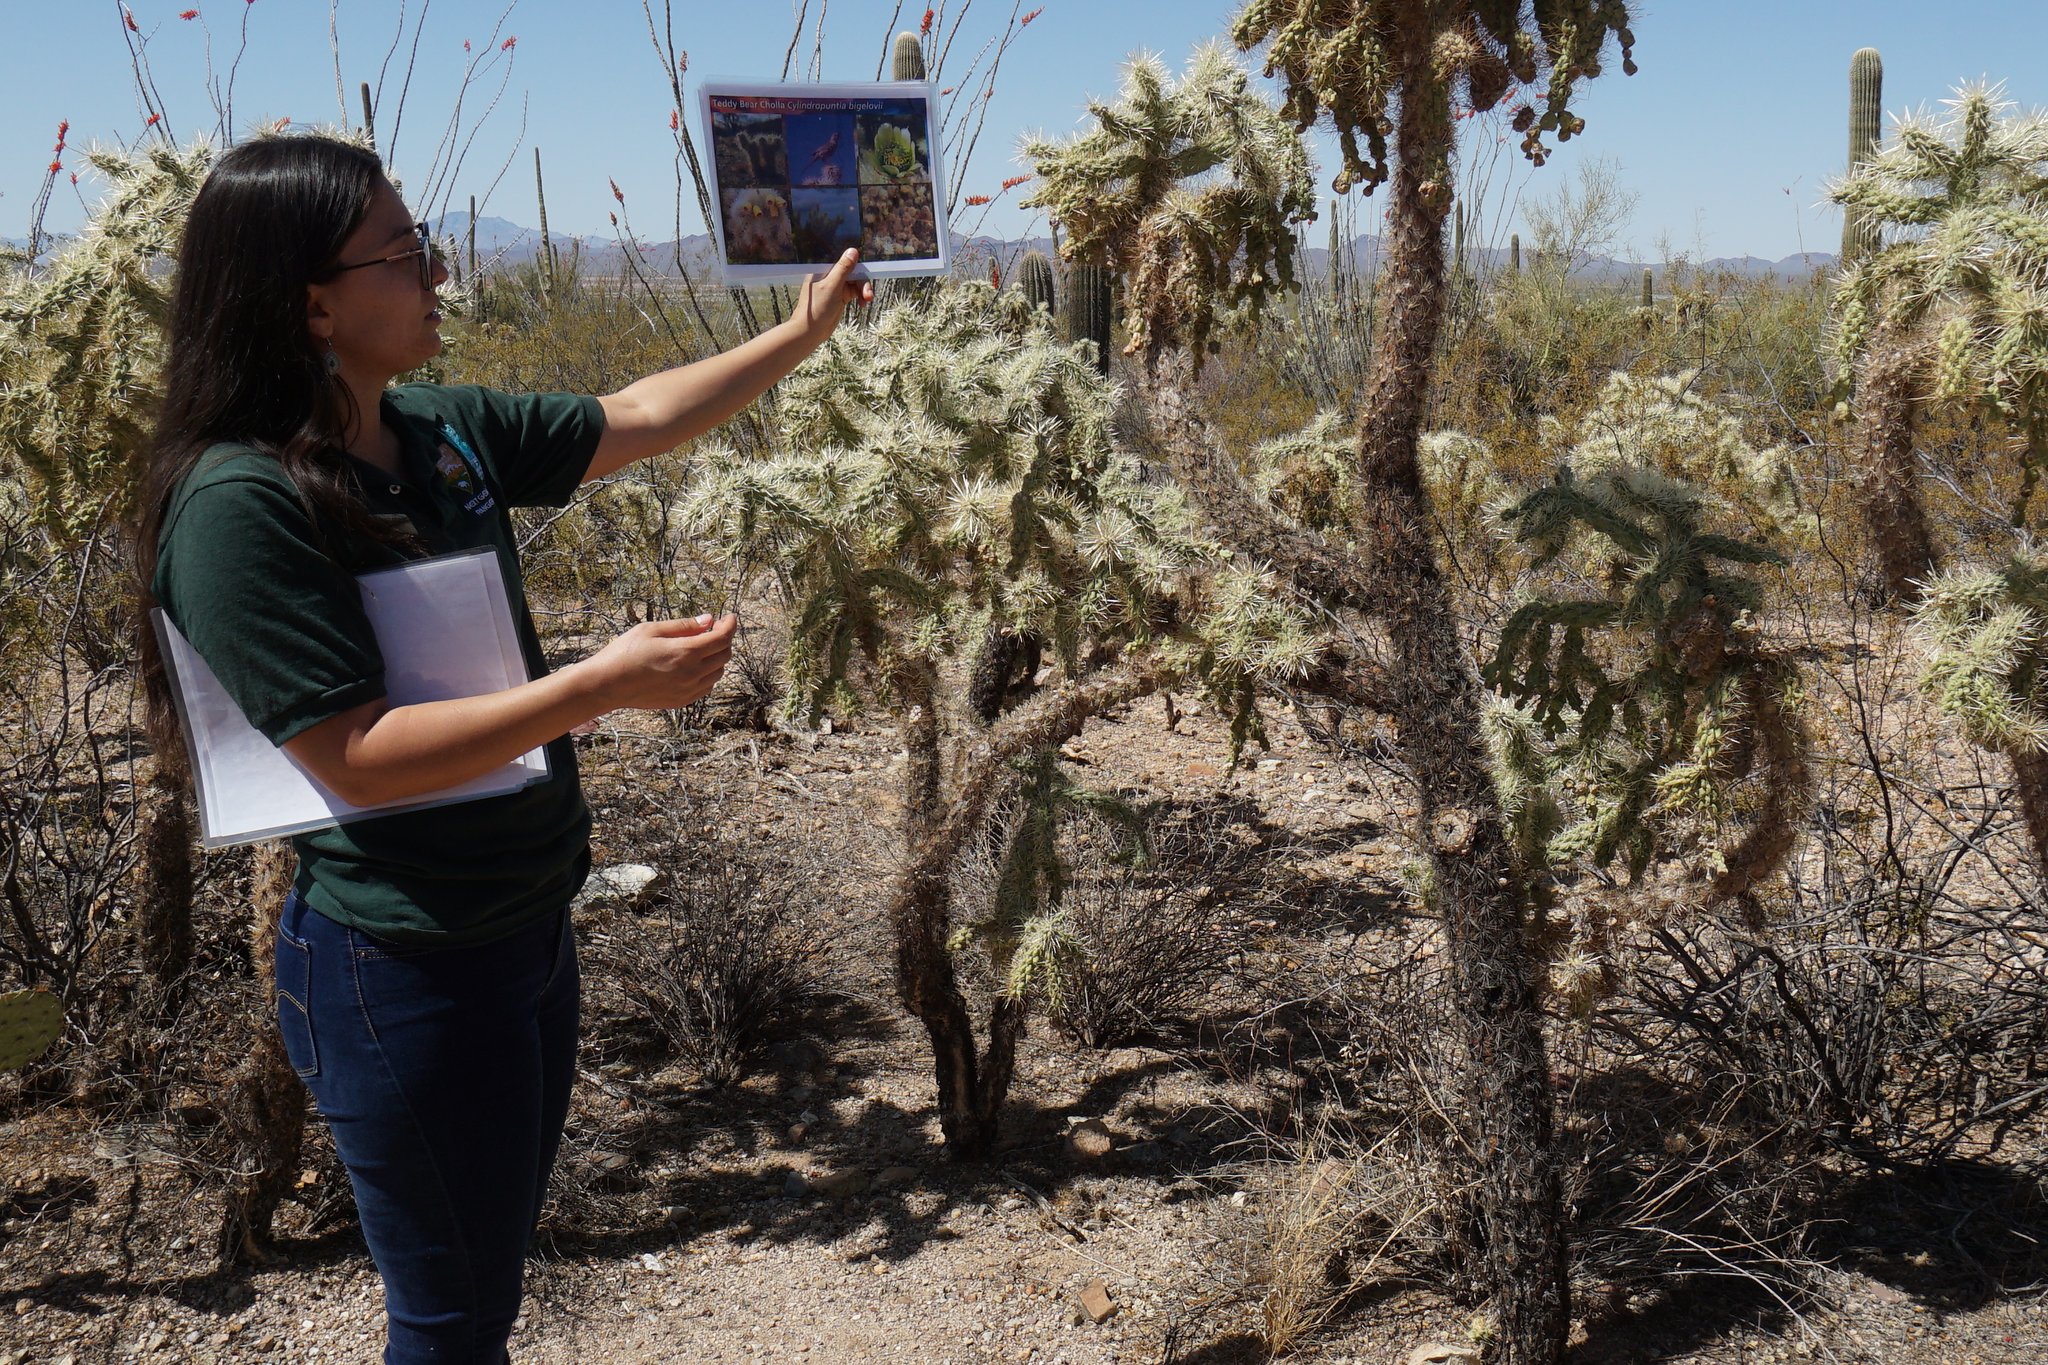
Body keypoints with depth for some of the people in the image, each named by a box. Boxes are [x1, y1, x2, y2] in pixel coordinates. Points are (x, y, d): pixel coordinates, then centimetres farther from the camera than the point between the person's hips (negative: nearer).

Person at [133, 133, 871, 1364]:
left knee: (494, 1266, 24)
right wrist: (600, 687, -28)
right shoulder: (242, 501, -22)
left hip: (527, 924, 8)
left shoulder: (444, 429, 0)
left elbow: (641, 420, 13)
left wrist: (800, 335, 13)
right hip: (404, 970, -8)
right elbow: (357, 757, -25)